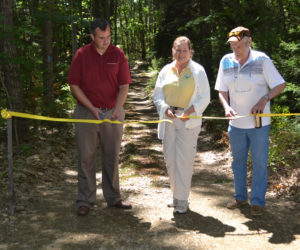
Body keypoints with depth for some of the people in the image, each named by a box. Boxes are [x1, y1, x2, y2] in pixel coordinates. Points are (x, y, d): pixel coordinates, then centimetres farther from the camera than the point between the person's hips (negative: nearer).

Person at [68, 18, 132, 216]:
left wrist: (117, 109, -17)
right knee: (86, 157, 3)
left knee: (112, 157, 9)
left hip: (113, 113, 1)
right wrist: (92, 108, -11)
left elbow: (124, 86, -1)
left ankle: (113, 198, 22)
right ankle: (85, 200, 13)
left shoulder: (118, 55, 0)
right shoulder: (82, 55, -2)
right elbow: (74, 85, -3)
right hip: (87, 113, -1)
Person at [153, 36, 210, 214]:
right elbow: (157, 94, 11)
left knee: (184, 160, -5)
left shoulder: (198, 70, 1)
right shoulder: (166, 70, 11)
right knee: (170, 159, 8)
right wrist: (165, 109, -8)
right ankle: (177, 195, 24)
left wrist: (189, 112, -16)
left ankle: (182, 200, 5)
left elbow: (204, 98, -1)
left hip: (189, 121, -4)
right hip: (168, 120, 4)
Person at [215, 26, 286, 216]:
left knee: (259, 163, 4)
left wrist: (264, 98, -23)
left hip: (259, 123, -3)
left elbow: (280, 85, -7)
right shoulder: (226, 61, 0)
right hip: (236, 123, 4)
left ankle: (258, 201, 16)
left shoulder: (262, 60, -9)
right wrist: (227, 107, -14)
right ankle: (241, 197, 30)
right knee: (238, 161, 14)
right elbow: (222, 91, 5)